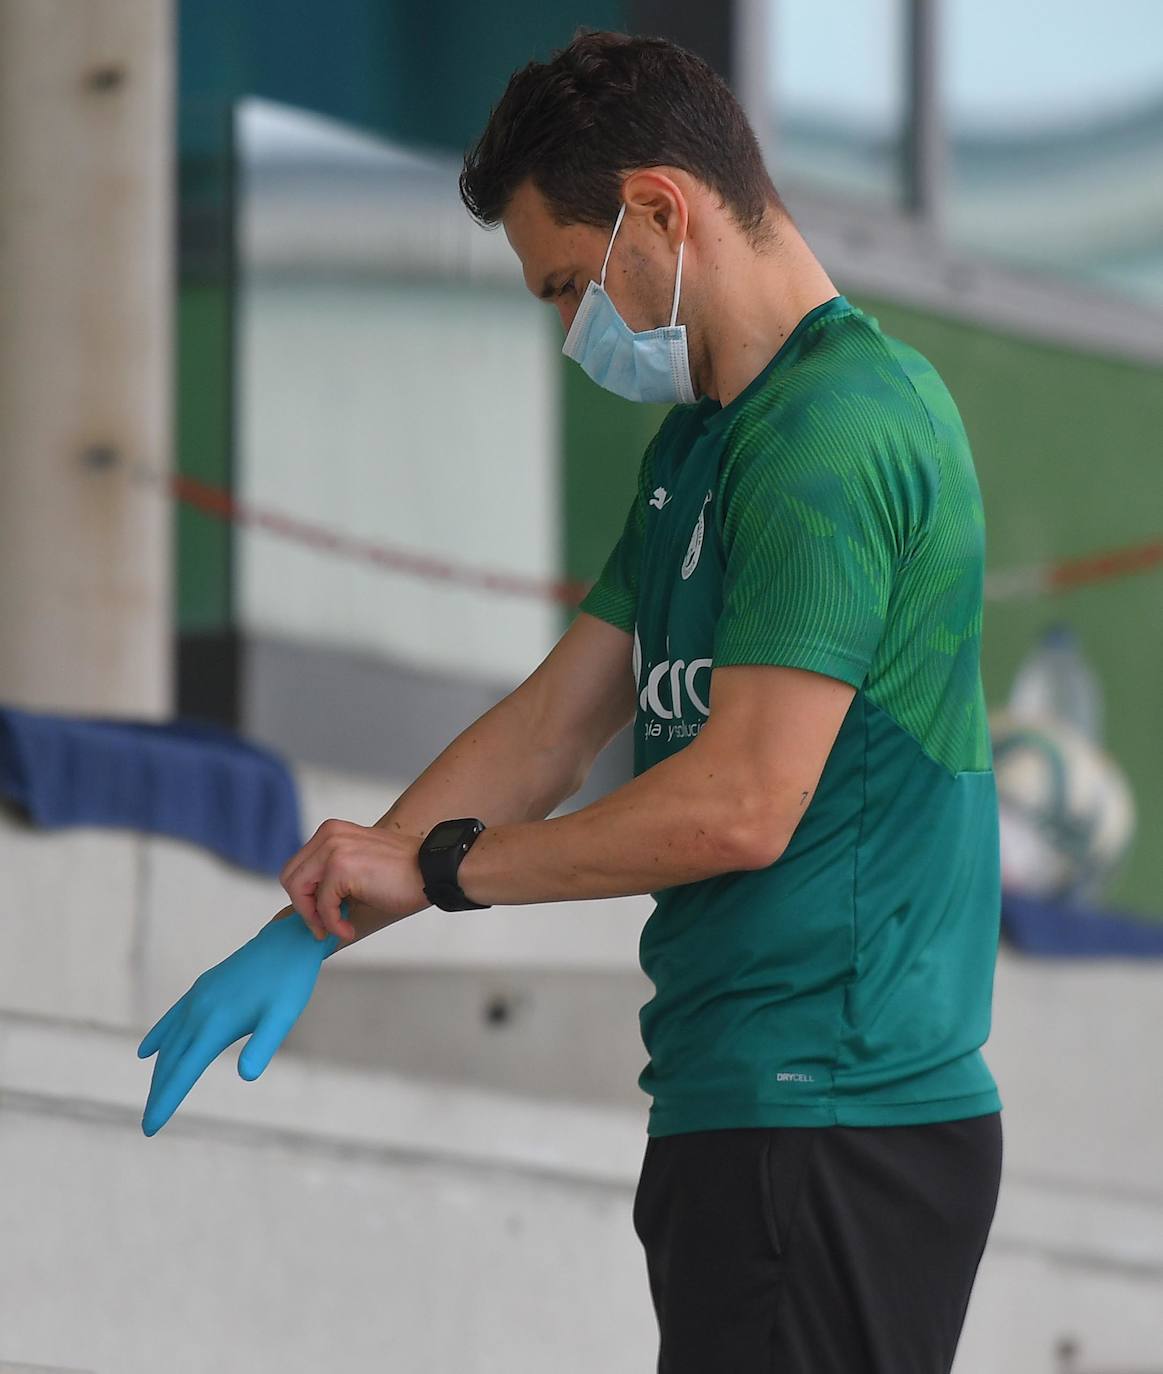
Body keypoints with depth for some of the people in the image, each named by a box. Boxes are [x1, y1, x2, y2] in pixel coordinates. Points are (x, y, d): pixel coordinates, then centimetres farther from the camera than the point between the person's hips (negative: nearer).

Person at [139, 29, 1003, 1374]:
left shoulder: (833, 429, -16)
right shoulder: (700, 442, 18)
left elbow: (740, 806, -20)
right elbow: (549, 728, 20)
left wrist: (425, 869, -8)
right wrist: (308, 930, 12)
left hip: (826, 1124, -10)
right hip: (740, 1110, 10)